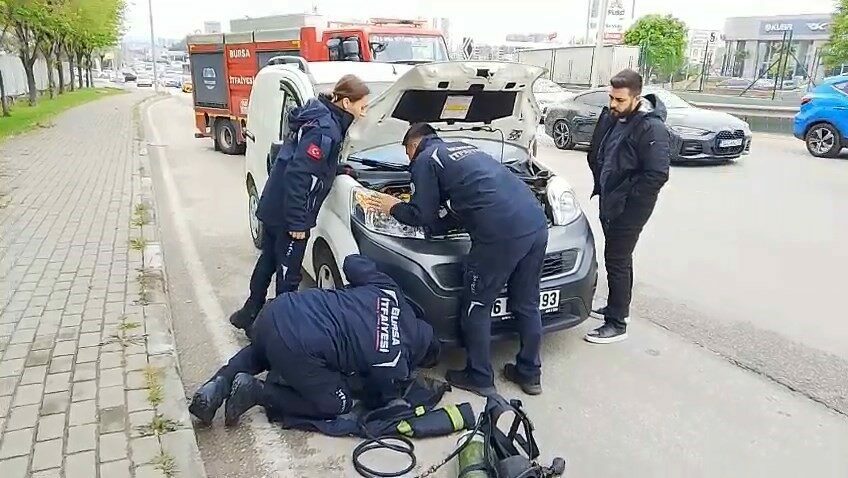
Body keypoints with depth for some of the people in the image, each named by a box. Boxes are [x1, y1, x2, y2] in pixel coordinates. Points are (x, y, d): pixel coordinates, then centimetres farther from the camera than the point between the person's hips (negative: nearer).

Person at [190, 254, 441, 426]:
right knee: (336, 404, 15)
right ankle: (256, 391, 3)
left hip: (278, 310, 8)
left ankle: (219, 385, 15)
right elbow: (379, 401, 17)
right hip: (295, 347, -7)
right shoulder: (394, 363, 1)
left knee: (259, 354, 41)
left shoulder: (388, 290, 13)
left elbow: (352, 262, 21)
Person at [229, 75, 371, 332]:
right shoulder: (325, 130, -21)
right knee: (288, 275, 5)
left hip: (273, 207, 10)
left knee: (268, 261, 23)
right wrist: (297, 222, -23)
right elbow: (296, 176, -26)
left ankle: (250, 313, 39)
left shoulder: (320, 116, 7)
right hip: (287, 215, -10)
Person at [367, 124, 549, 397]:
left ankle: (479, 378, 22)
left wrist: (393, 208, 23)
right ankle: (530, 374, 32)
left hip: (501, 234, -8)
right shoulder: (465, 148, 30)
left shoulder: (426, 160, 7)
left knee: (477, 308, 10)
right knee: (527, 305, 19)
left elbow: (421, 216, 4)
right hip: (537, 224, 8)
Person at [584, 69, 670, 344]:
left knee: (617, 260, -2)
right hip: (608, 201, 8)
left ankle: (617, 324, 9)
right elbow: (596, 154, 17)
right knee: (616, 257, 20)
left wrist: (625, 198, -18)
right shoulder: (610, 116, 3)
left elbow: (657, 175, -24)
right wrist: (600, 185, 11)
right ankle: (617, 307, 37)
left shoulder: (651, 128, -21)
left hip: (629, 208, -8)